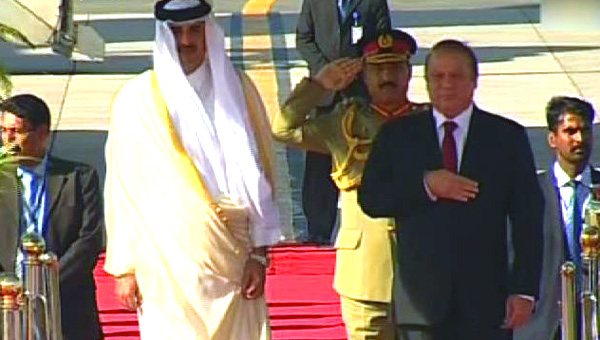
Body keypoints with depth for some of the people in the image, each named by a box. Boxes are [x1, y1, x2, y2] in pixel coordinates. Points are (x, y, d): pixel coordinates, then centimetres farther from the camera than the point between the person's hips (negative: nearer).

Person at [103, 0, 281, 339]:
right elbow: (122, 188, 2)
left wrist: (259, 253, 0)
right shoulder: (137, 99, 1)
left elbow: (260, 173, 7)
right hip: (167, 266, -2)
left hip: (231, 259, 2)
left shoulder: (237, 90, 7)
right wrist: (124, 266, 0)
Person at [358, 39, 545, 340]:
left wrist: (524, 290, -3)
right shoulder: (397, 135, 10)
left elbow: (528, 220, 4)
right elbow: (370, 200, 2)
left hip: (486, 297, 0)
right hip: (421, 295, 0)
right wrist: (425, 186, -12)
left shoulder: (508, 137, 7)